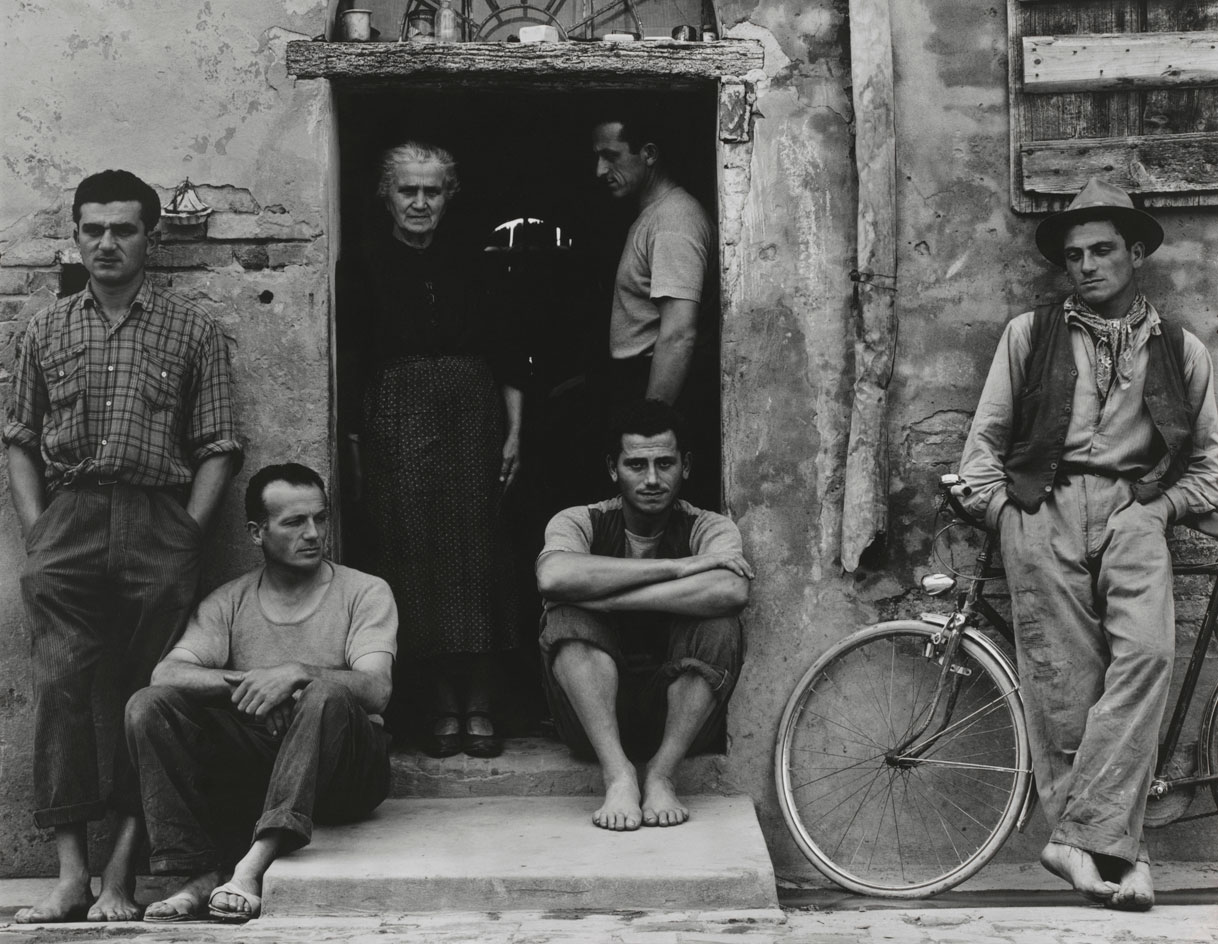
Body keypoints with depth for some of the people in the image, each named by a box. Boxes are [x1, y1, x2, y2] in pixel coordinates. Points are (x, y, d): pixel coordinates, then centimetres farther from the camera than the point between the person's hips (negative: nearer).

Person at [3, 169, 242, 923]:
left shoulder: (192, 330, 8)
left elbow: (218, 448, 5)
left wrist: (185, 538, -5)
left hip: (159, 526, -1)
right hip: (67, 522, 2)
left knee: (152, 693, -4)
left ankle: (122, 869, -1)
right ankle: (71, 868, -8)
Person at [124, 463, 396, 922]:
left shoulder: (365, 592, 1)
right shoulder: (229, 601, 9)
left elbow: (375, 689, -13)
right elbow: (165, 674, -6)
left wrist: (298, 673, -28)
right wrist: (245, 680, -22)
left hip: (344, 769, -3)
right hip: (255, 755, 3)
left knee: (327, 693, -35)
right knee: (149, 705, -16)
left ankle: (254, 866, -40)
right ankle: (201, 873, -24)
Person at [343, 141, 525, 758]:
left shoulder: (471, 263, 9)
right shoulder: (368, 266, 3)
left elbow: (509, 356, 10)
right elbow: (350, 364, 0)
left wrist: (514, 431, 3)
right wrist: (354, 444, -7)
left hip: (473, 415, 2)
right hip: (397, 420, -1)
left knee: (477, 557, 1)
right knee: (413, 560, -2)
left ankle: (480, 707, 8)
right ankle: (444, 704, 8)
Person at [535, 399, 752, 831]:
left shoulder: (709, 529, -2)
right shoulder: (579, 522, -2)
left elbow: (732, 590, -28)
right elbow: (553, 576, -29)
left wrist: (602, 597, -28)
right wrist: (678, 566, -27)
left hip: (678, 713, 0)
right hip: (593, 715, 0)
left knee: (718, 625, -25)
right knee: (568, 618, -24)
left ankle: (661, 775, -21)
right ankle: (617, 774, -30)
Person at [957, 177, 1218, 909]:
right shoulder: (1030, 334, 15)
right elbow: (986, 436, 14)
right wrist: (1001, 511, 5)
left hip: (1133, 511, 0)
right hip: (1044, 507, 0)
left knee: (1146, 651, -24)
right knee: (1063, 683, -8)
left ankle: (1084, 836, -25)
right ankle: (1114, 848, -2)